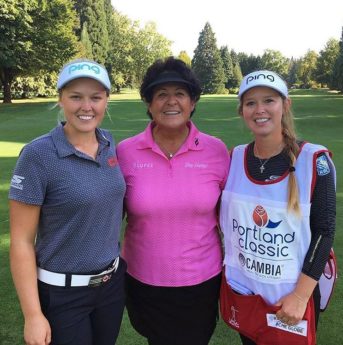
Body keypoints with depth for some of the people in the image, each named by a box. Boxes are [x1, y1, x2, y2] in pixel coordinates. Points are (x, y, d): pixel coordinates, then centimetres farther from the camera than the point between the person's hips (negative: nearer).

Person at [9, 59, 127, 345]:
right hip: (62, 292, -5)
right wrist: (33, 315, -14)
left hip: (113, 281, 5)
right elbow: (22, 240, -15)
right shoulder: (38, 155, -19)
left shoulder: (108, 143, -3)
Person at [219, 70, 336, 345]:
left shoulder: (314, 160, -13)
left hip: (292, 296, -3)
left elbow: (324, 229, -11)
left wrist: (300, 294, -13)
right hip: (240, 291, 4)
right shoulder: (235, 158, -3)